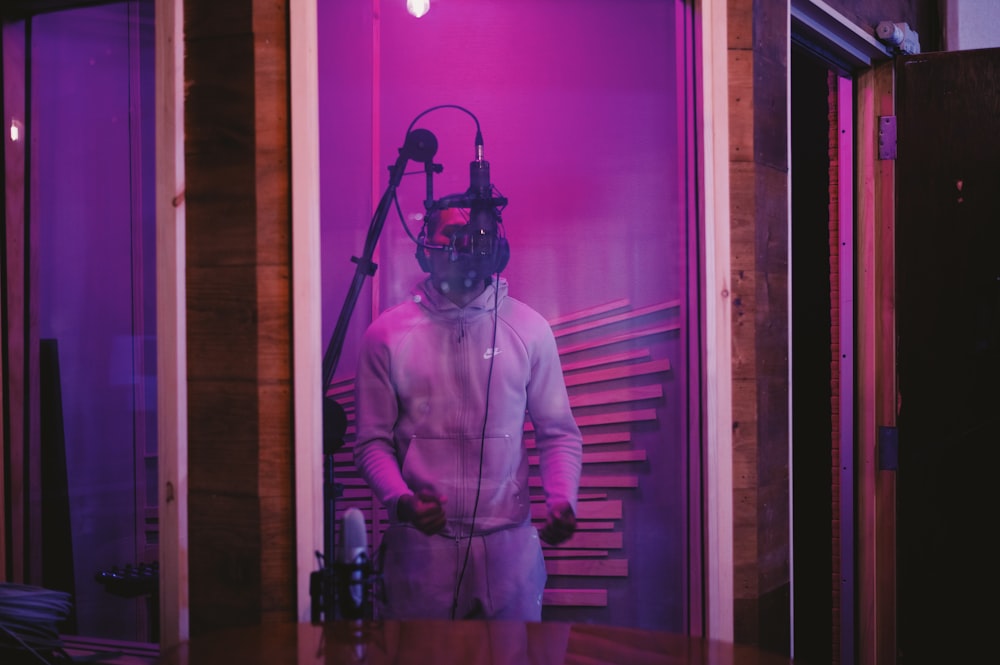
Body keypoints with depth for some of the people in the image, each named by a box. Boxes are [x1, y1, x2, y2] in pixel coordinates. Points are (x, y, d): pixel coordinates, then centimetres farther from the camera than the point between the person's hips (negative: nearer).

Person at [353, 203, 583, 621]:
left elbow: (559, 433, 10)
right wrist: (402, 500, -14)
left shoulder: (529, 329, 5)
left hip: (509, 543, 1)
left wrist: (562, 501, -8)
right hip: (419, 546, -1)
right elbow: (372, 442, 5)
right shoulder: (387, 334, 2)